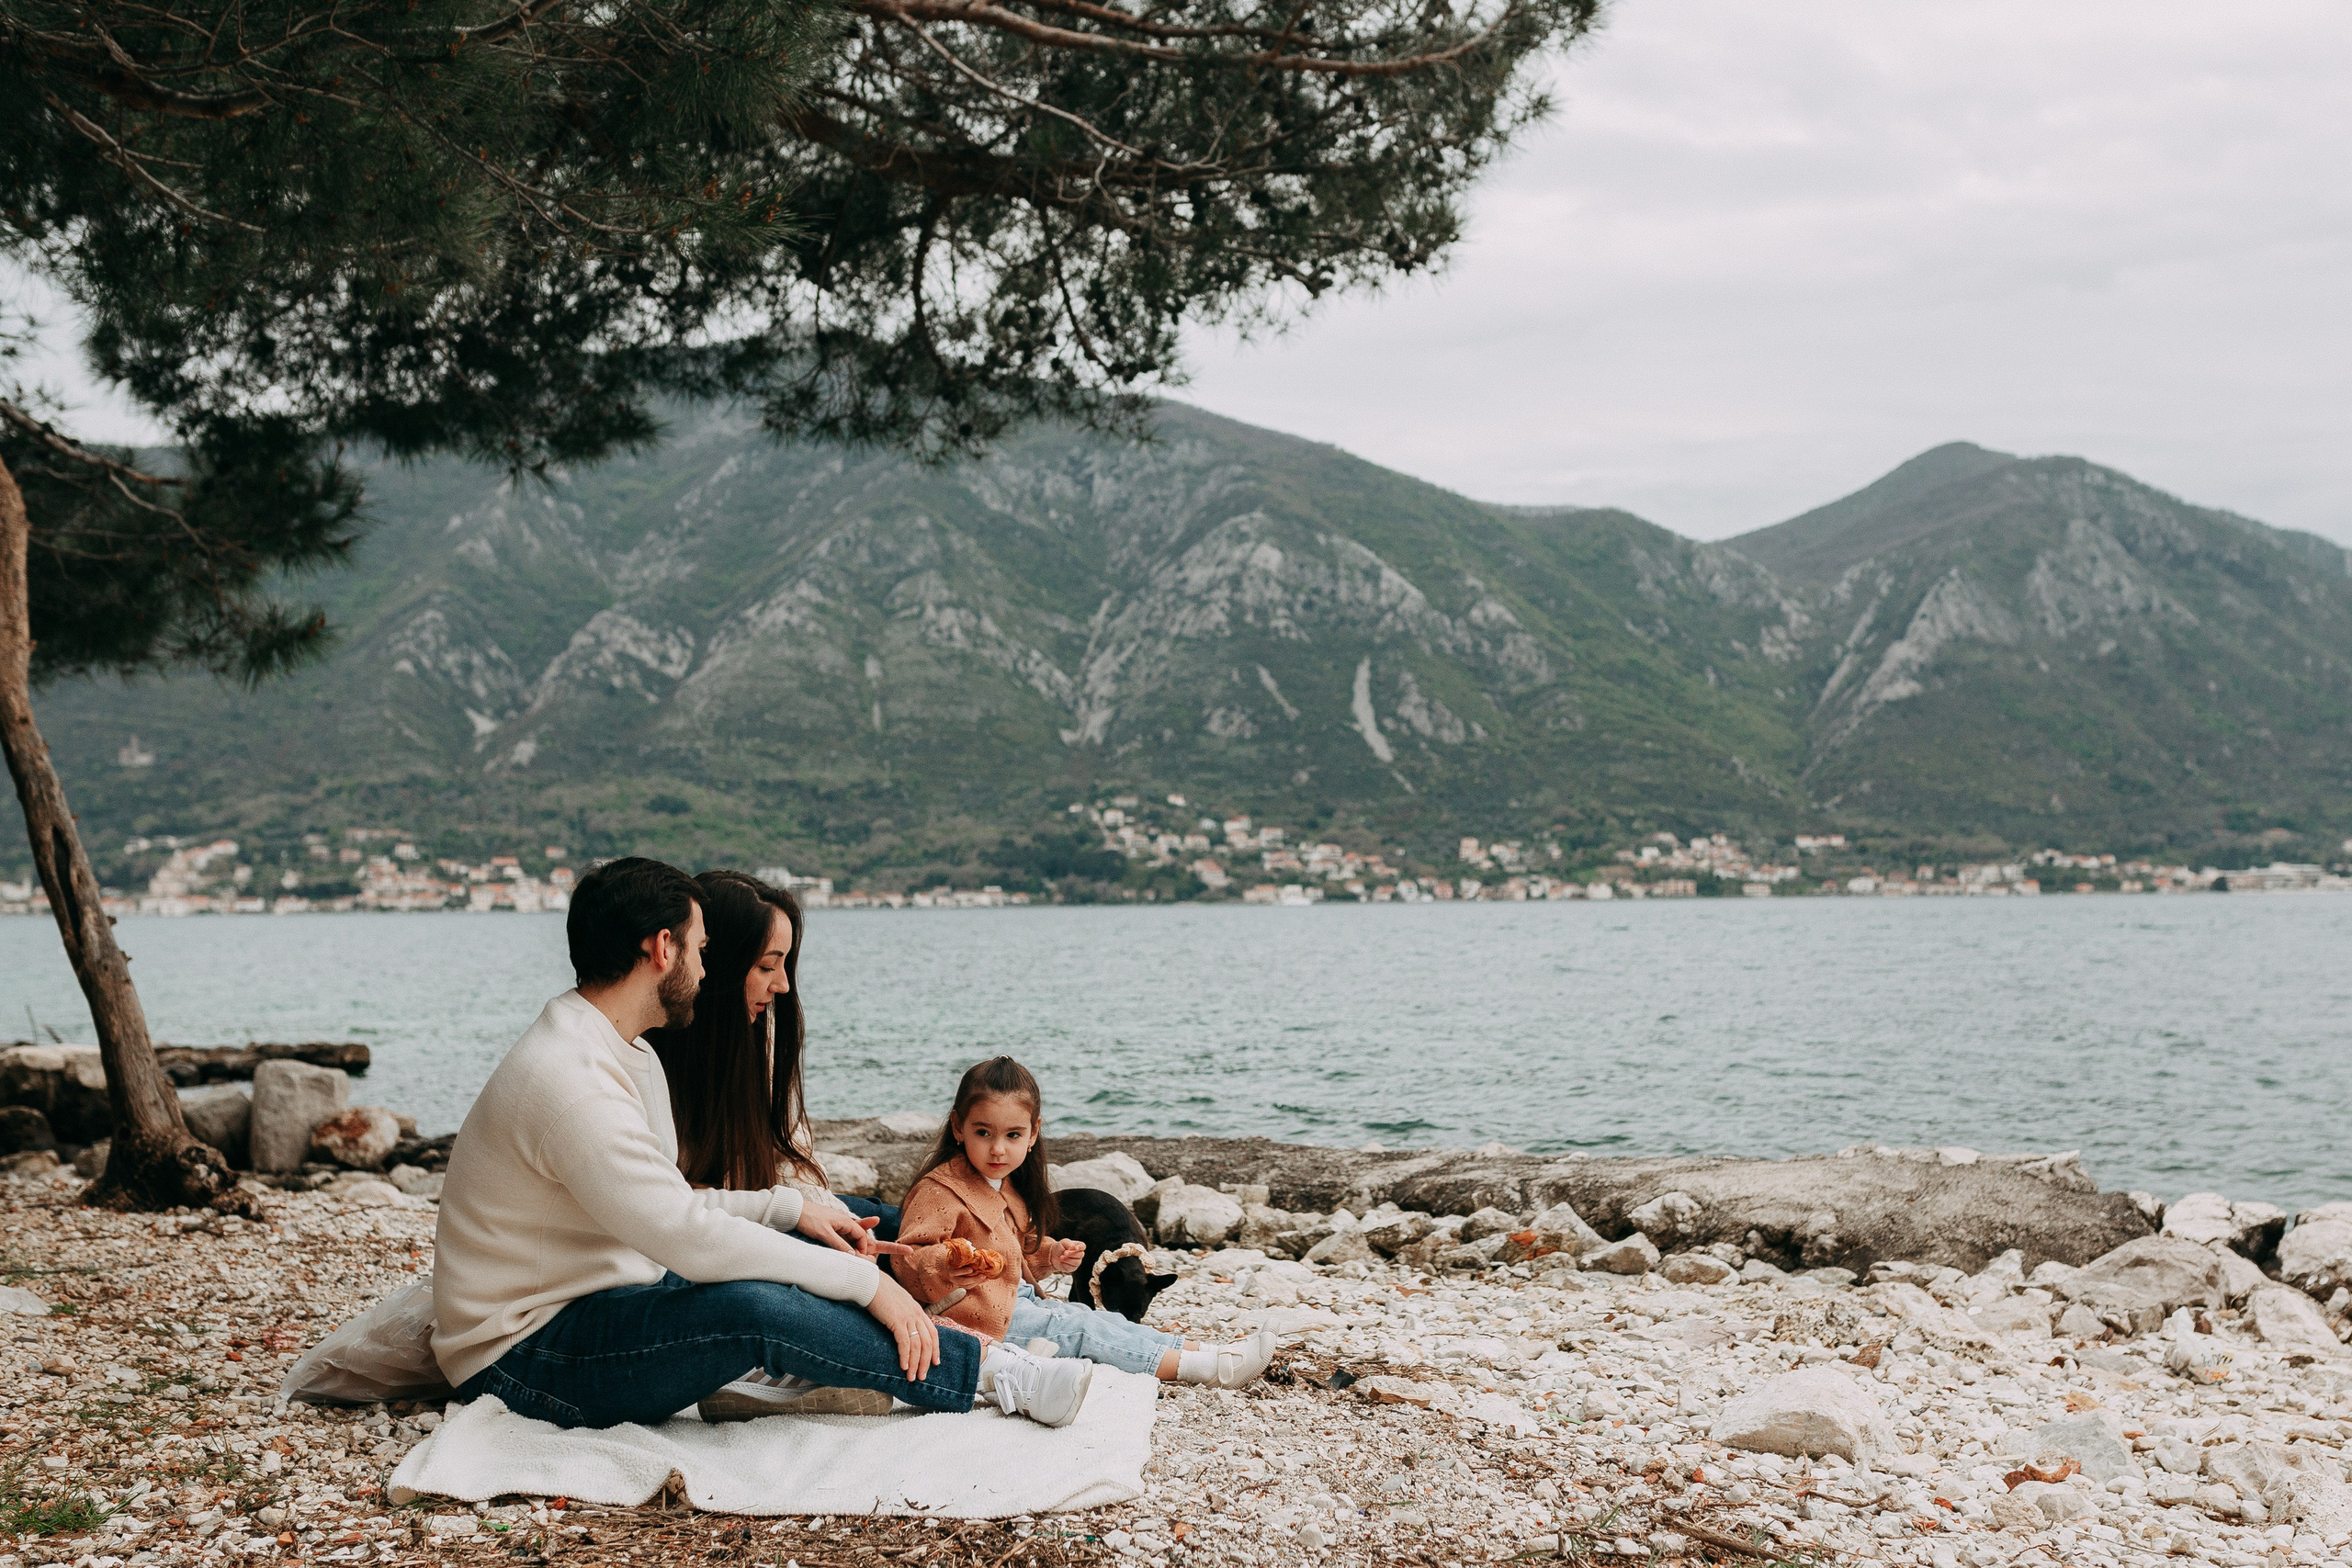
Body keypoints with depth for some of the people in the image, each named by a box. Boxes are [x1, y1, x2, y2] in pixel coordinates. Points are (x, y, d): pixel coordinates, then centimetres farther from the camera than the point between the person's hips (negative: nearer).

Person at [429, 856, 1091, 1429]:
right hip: (521, 1362, -11)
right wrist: (864, 1280, -24)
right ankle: (984, 1372, -18)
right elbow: (690, 1238, -29)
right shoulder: (566, 1080, -25)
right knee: (756, 1306, -31)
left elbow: (666, 1208, 19)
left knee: (812, 1239, 6)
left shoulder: (627, 1056, 10)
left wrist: (791, 1208, 6)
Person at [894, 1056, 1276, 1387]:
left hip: (1016, 1300, 10)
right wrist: (946, 1267, -43)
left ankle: (1207, 1351, 0)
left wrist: (1052, 1255, 7)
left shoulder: (1008, 1187, 14)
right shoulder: (940, 1191, -18)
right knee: (1079, 1329, -13)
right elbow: (907, 1257, -24)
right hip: (982, 1316, -10)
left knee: (1100, 1320, 2)